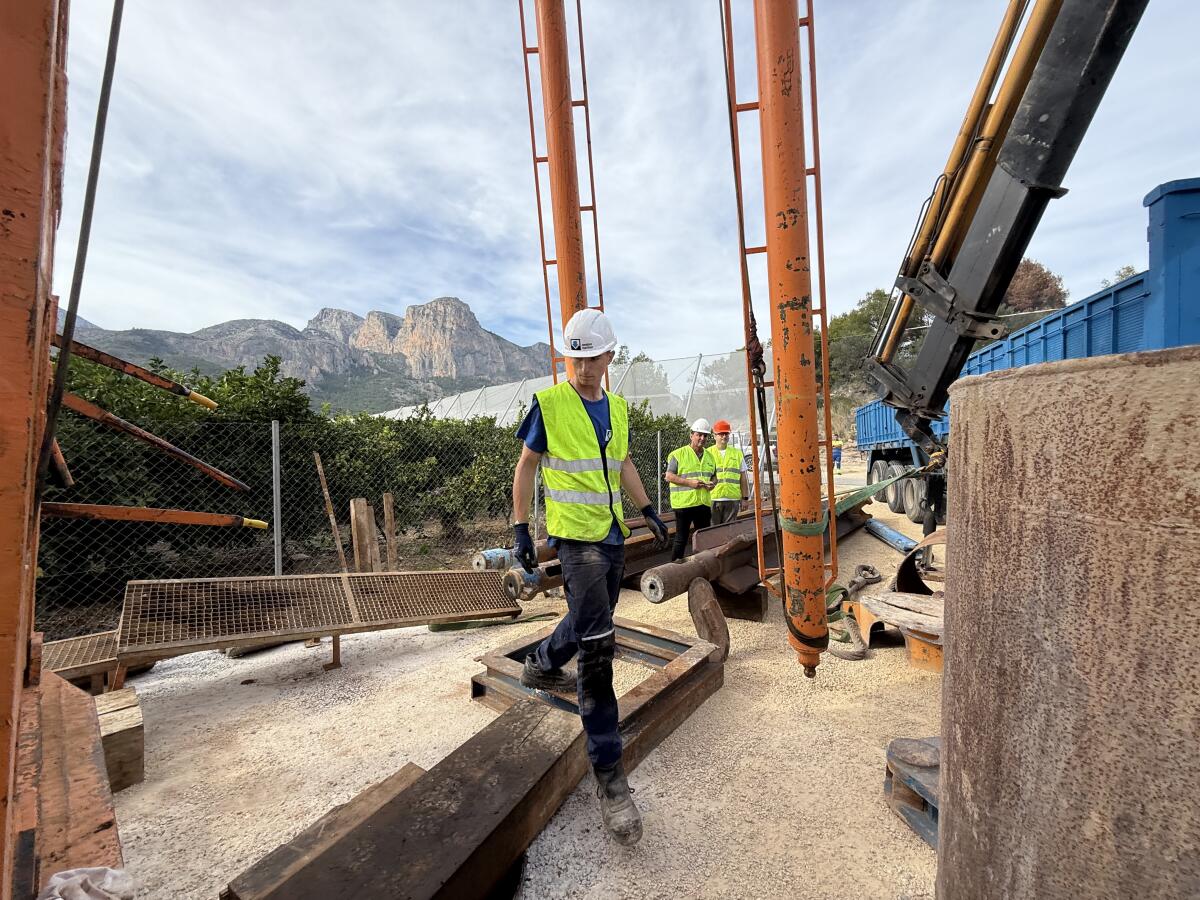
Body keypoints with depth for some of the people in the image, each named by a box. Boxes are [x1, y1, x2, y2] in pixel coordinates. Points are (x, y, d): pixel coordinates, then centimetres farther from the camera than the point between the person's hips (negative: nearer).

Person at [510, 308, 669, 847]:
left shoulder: (617, 408, 9)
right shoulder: (548, 404, -8)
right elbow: (526, 466, -3)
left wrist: (648, 510, 17)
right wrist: (520, 528, -7)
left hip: (612, 534, 7)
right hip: (575, 536, -7)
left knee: (590, 620, 21)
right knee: (597, 646, -10)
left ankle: (540, 666, 51)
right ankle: (609, 774, 2)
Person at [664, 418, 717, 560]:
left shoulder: (710, 456, 14)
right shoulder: (678, 454, -6)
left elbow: (714, 475, 24)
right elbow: (669, 476, -9)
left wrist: (712, 483, -1)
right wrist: (689, 482, -20)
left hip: (704, 502, 6)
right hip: (684, 503, -6)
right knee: (681, 539, 0)